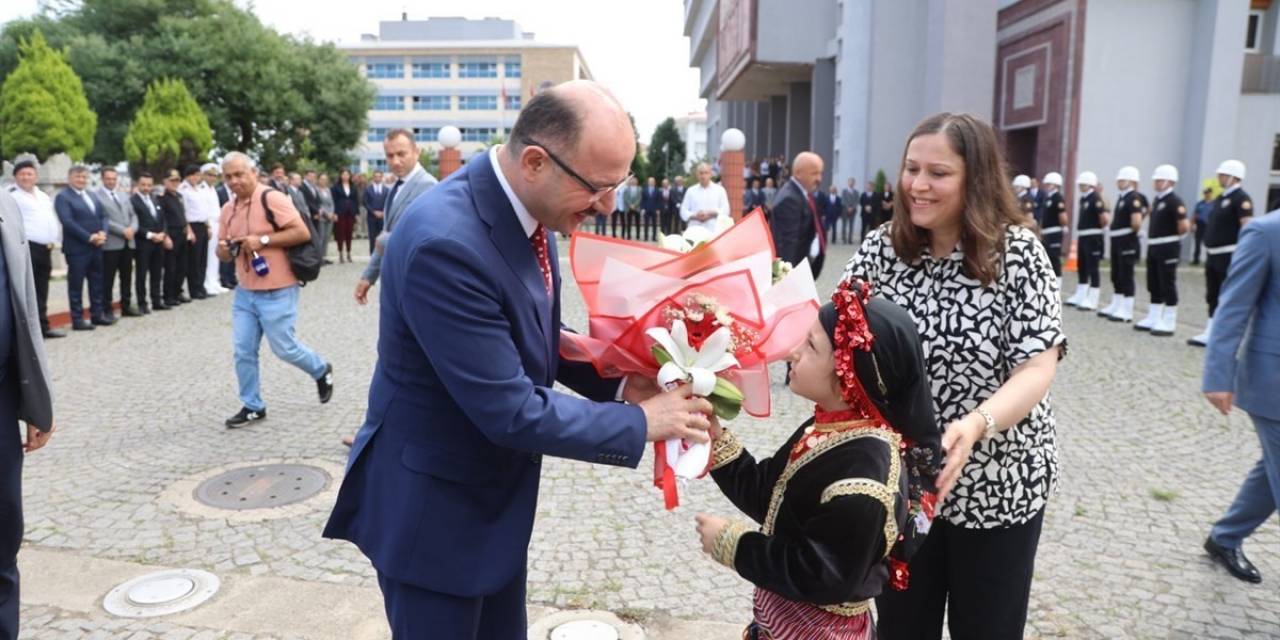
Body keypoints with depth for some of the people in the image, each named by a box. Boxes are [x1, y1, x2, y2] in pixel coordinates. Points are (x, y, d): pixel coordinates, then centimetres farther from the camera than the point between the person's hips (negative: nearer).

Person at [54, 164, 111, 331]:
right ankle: (77, 319, 4)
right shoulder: (62, 196, -6)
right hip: (77, 247, -7)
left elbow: (103, 216, 13)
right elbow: (67, 222, -17)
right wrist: (89, 237, -19)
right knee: (76, 284, 0)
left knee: (97, 282, 12)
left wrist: (102, 233, -7)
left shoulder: (92, 196, 18)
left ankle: (97, 314, 21)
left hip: (96, 246, 7)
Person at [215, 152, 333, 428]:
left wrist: (262, 240, -20)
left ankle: (321, 371, 30)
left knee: (285, 349, 2)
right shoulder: (228, 210, 10)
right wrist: (224, 249, -7)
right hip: (244, 292, 7)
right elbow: (224, 254, 17)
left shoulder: (272, 198, -12)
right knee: (243, 352, 5)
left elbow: (302, 232, -17)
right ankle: (252, 406, 19)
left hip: (277, 292, -7)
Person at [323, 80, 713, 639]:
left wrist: (619, 380, -7)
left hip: (496, 495, 8)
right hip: (433, 508, -8)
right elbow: (510, 411, -29)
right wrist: (641, 421, -19)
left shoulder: (526, 209, -4)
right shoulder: (445, 241, -32)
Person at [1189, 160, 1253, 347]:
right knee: (1213, 297, 12)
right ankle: (1210, 334, 18)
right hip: (1214, 255, 9)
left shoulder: (1241, 198, -12)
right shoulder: (1222, 198, 14)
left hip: (1229, 257, -9)